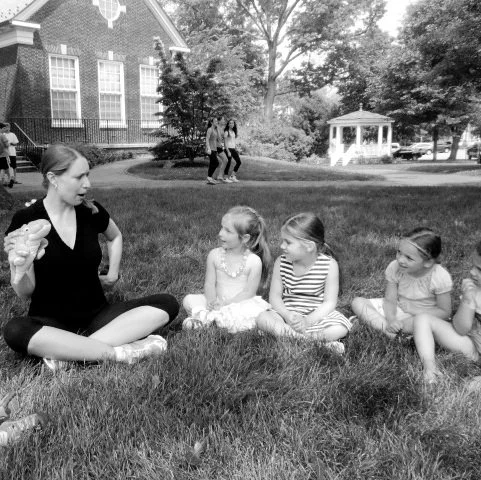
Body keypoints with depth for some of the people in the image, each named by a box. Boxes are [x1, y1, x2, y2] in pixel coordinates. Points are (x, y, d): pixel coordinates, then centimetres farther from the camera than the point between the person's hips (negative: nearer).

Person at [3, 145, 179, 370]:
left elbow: (115, 236, 24)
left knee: (167, 304, -16)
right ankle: (118, 352, -30)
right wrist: (18, 268, -28)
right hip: (51, 322, -3)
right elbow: (25, 292, -8)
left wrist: (112, 275, 13)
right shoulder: (26, 220, -10)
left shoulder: (91, 211, -1)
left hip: (96, 315, 4)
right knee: (15, 330, -37)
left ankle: (68, 352, -25)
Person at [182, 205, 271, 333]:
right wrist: (212, 301, -21)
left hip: (240, 303, -2)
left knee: (258, 308, -35)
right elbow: (209, 284, 0)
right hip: (217, 302, 2)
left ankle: (207, 317, -31)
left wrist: (226, 303, -21)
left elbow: (249, 292, -11)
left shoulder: (254, 261, -9)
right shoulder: (214, 255, 1)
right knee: (189, 300, -15)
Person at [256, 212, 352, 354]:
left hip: (317, 314, -2)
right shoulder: (281, 263, -5)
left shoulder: (329, 265, -14)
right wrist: (287, 315, -23)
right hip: (288, 312, 3)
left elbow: (329, 303, -12)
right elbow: (274, 296, -3)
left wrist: (307, 321, -26)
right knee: (262, 319, -26)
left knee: (340, 329, -29)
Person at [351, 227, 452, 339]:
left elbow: (444, 312, -15)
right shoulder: (394, 268, -17)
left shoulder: (441, 278, -23)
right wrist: (391, 319, -33)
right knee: (357, 302, -13)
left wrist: (414, 312, -24)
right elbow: (390, 300, -12)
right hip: (397, 309, 4)